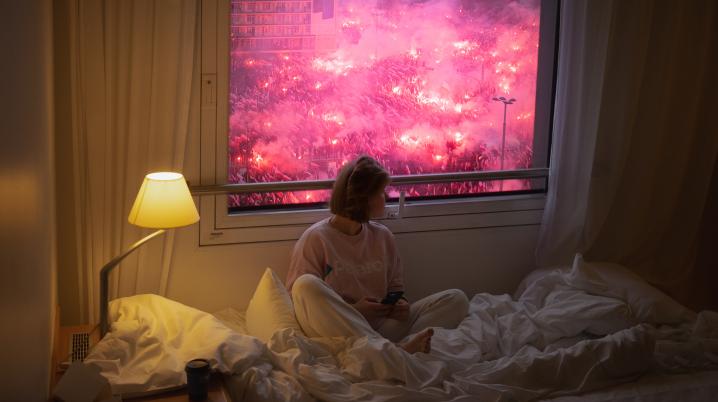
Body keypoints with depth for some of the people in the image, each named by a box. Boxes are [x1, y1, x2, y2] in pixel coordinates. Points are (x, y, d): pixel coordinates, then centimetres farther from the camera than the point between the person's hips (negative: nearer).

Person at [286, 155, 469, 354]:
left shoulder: (383, 236, 15)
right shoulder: (315, 239, -1)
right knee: (306, 285, -34)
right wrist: (352, 310, -15)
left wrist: (401, 305, -3)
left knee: (456, 299, -9)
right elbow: (300, 299, -4)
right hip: (336, 332, -4)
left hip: (381, 327, 5)